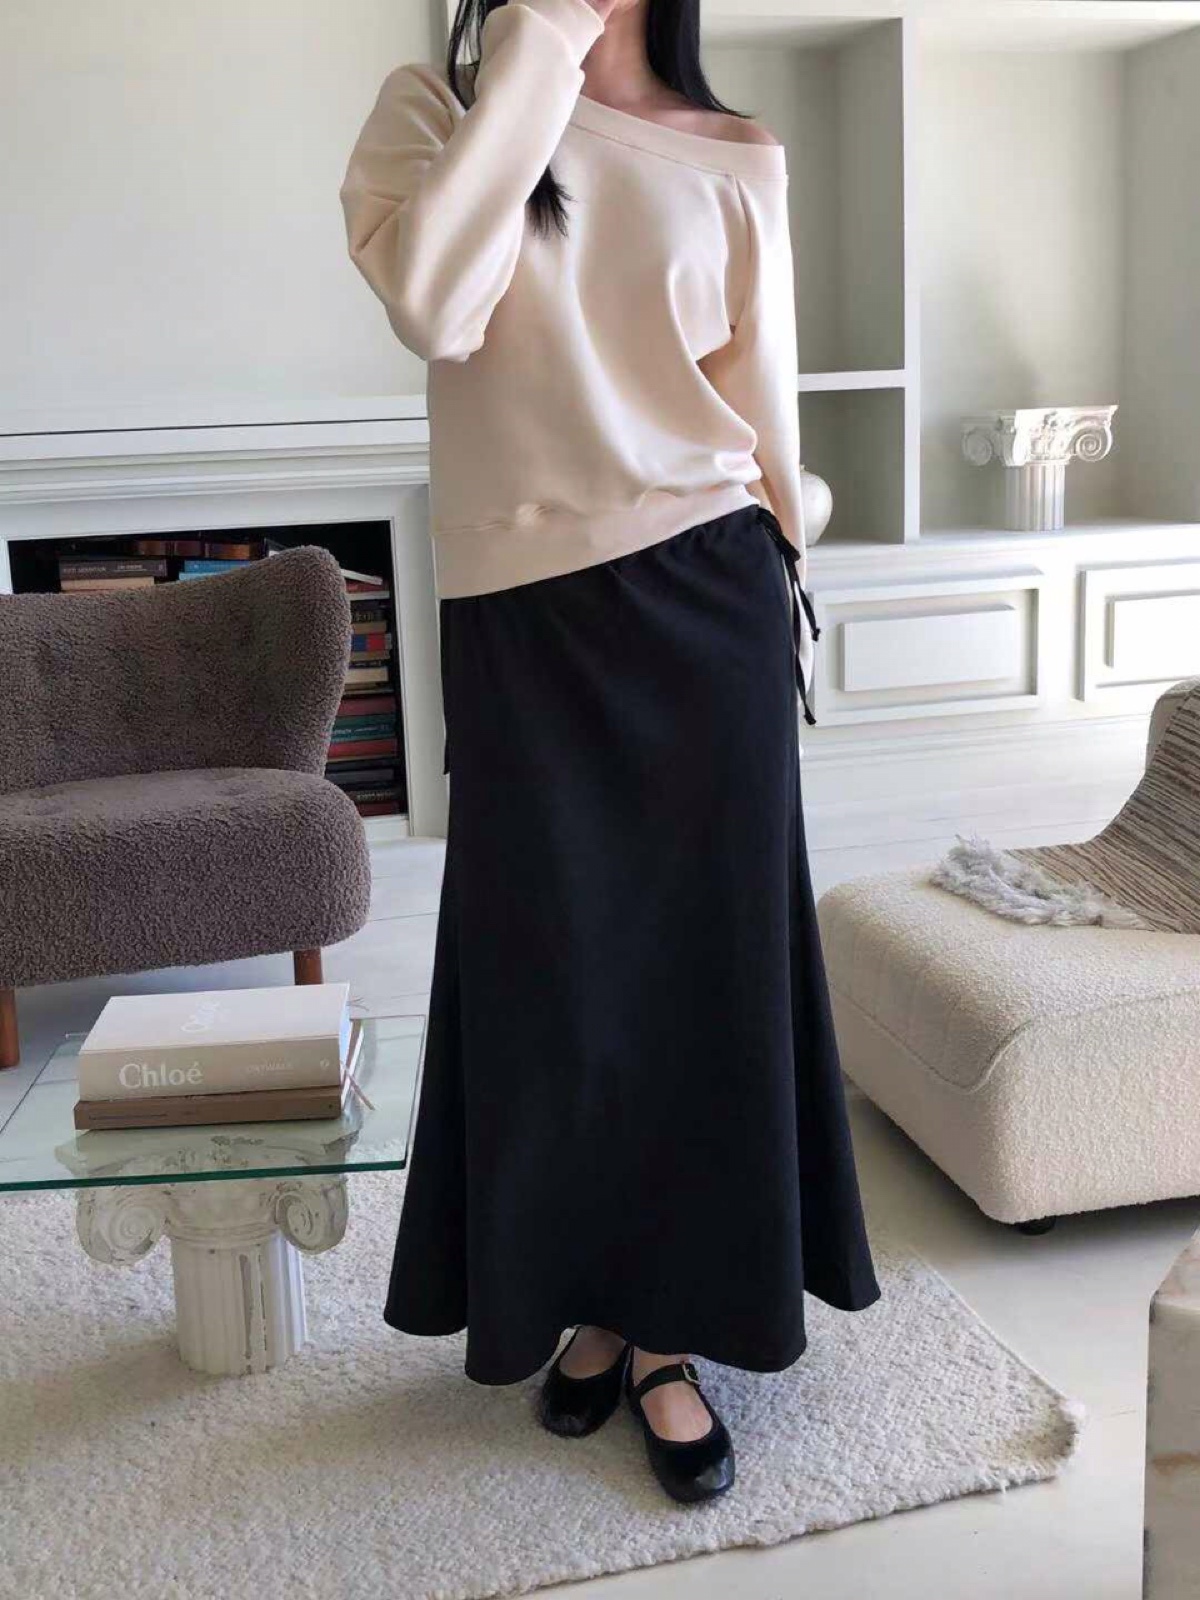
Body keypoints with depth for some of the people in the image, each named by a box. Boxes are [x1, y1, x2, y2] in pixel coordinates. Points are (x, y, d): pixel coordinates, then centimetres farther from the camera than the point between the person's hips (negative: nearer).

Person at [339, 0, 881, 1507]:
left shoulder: (738, 158, 7)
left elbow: (763, 407, 9)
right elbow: (432, 307, -17)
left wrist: (783, 598, 8)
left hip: (703, 602, 1)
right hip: (519, 612, 0)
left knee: (700, 959, 4)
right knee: (549, 970, 7)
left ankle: (666, 1326, 21)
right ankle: (589, 1298, 29)